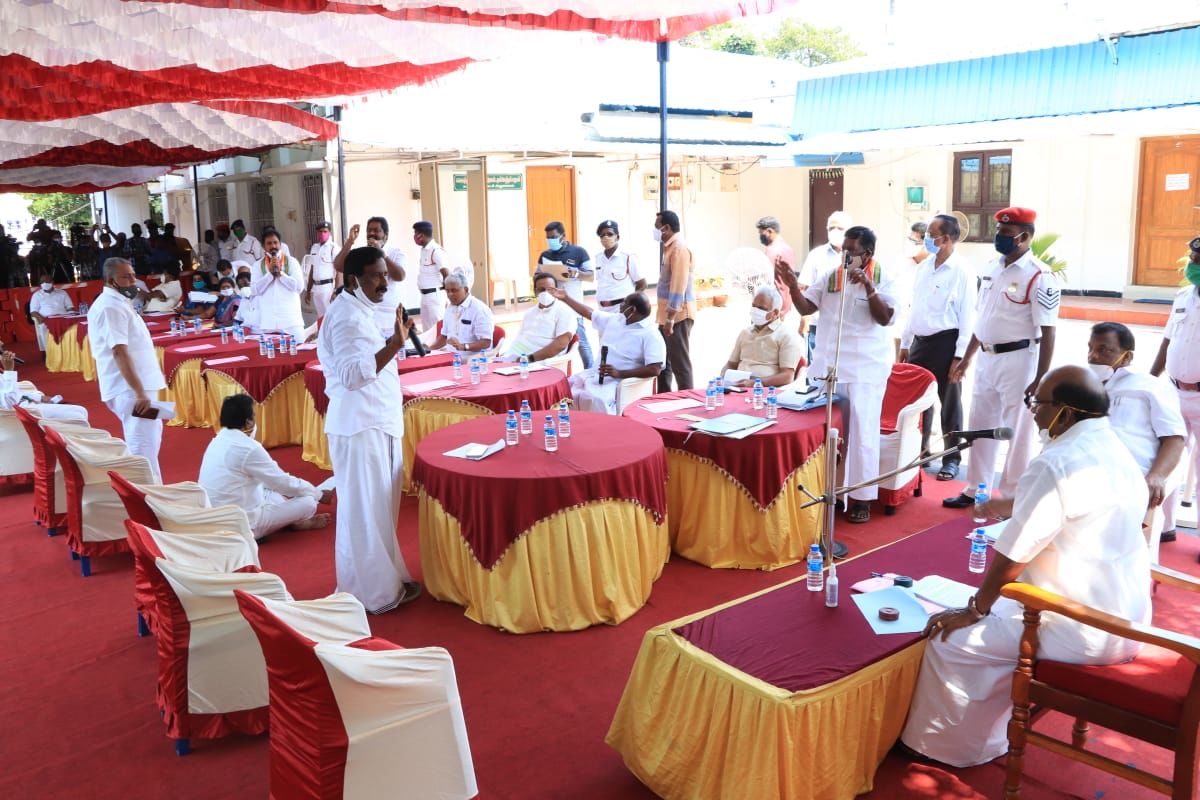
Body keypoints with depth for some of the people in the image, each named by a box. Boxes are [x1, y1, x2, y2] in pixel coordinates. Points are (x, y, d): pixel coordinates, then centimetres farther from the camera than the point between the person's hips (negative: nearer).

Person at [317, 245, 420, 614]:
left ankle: (382, 578, 29)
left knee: (377, 507, 17)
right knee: (366, 510, -2)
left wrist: (395, 340, 11)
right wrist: (395, 345, -31)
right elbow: (352, 375, -26)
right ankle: (375, 592, 8)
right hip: (361, 425, -10)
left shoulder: (358, 309, 15)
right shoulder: (347, 315, -17)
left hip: (377, 421, 10)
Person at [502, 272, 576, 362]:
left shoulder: (564, 311, 0)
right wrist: (507, 355, 2)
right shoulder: (530, 313, 23)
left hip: (539, 363, -7)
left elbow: (561, 344, -12)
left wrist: (530, 358, -18)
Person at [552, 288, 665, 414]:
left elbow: (654, 369, -20)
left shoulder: (651, 335, -11)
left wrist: (619, 373, -26)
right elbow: (589, 312, 29)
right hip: (595, 373, 8)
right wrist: (566, 298, 30)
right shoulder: (614, 319, 12)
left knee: (593, 398, -36)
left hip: (621, 381, -8)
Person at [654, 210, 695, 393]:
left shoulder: (679, 248, -16)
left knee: (679, 362, -4)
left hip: (678, 315, -10)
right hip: (668, 313, 10)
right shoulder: (670, 247, 15)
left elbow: (679, 285, -22)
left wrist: (671, 317, -24)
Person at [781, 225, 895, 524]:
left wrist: (868, 286, -23)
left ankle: (861, 497, 8)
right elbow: (806, 308, 2)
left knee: (862, 431, -1)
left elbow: (885, 318, -13)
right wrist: (793, 287, -15)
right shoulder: (829, 275, 4)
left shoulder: (884, 278, -4)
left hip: (866, 367, -3)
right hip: (828, 364, 4)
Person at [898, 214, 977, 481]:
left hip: (946, 343, -6)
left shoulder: (962, 271, -12)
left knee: (949, 403, 6)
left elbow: (967, 315, -13)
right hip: (921, 341, 7)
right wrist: (905, 344, 14)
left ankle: (951, 459, 19)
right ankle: (919, 449, 30)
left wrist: (960, 355, -17)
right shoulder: (924, 267, 9)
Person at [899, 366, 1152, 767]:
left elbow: (1013, 557, -19)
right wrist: (1014, 505, 38)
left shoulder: (1056, 465, -22)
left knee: (950, 642, -4)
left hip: (1083, 632, -10)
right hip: (1125, 619, 10)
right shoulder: (1114, 451, 7)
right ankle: (985, 735, 33)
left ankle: (937, 746, 16)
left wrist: (974, 610, -6)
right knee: (1002, 606, 26)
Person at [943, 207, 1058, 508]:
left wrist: (1041, 380, -20)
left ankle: (1012, 497, 18)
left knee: (1017, 431, 4)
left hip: (1018, 359, -8)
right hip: (987, 358, 8)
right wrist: (967, 358, 19)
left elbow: (1047, 332, -17)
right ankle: (975, 490, 29)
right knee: (980, 426, 16)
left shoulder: (1039, 276, -15)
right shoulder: (993, 268, 8)